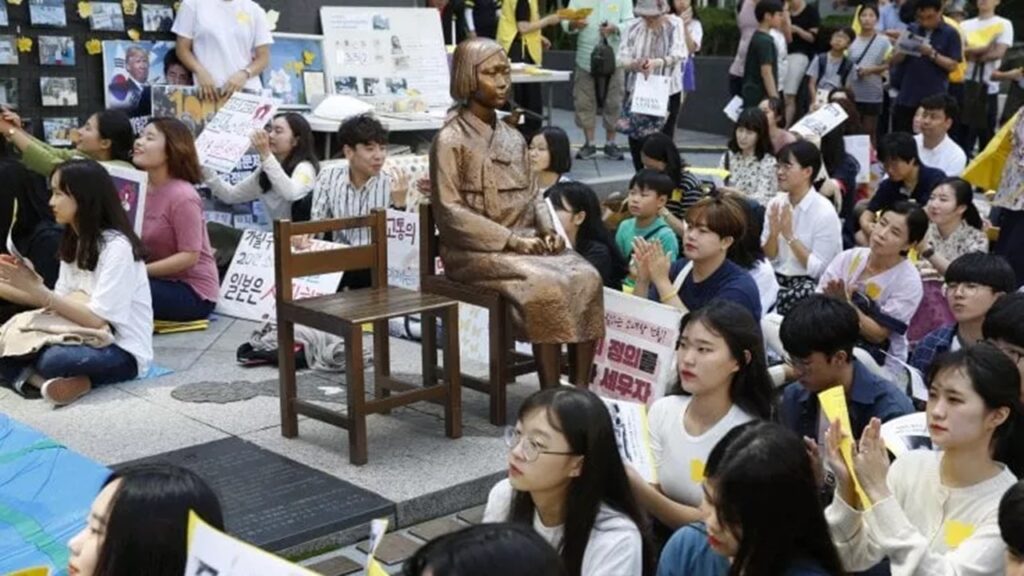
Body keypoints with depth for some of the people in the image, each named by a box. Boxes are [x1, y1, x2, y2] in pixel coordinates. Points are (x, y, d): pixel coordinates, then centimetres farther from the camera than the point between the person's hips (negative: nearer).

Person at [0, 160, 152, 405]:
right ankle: (47, 381, -27)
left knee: (53, 360, -35)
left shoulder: (117, 247, -16)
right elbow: (62, 302, 6)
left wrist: (39, 293, -19)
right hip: (85, 339, 8)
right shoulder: (73, 242, 10)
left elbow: (98, 319, -19)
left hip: (122, 351, -8)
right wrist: (33, 287, -11)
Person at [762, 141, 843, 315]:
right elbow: (768, 259, 7)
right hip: (777, 277, 4)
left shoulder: (824, 212, -12)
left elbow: (818, 269, -14)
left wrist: (790, 235, -18)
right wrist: (774, 233, -13)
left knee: (783, 300, -35)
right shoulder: (775, 204, 5)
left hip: (810, 283, -4)